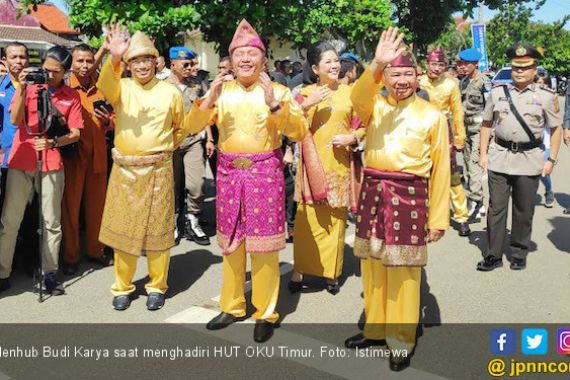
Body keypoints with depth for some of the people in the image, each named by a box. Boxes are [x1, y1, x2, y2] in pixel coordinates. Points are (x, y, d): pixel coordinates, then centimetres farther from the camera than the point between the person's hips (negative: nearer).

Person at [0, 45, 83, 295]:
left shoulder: (71, 96, 4)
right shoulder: (29, 87, 4)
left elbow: (75, 133, 1)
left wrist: (53, 142, -16)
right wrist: (22, 90, -17)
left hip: (52, 164, 0)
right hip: (21, 161, 0)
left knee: (52, 222, 3)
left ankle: (49, 272, 13)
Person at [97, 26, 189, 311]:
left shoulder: (170, 92, 2)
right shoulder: (121, 87, 1)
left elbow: (181, 128, 16)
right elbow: (105, 87, -24)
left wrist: (163, 148, 9)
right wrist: (113, 58, -41)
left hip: (158, 171, -1)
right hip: (124, 171, 1)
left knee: (157, 230, 7)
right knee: (123, 230, 9)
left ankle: (157, 286, 22)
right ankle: (122, 287, 24)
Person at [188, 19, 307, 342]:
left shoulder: (278, 91, -2)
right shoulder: (222, 91, 6)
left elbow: (300, 131, -12)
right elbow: (194, 127, 0)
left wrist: (274, 104, -25)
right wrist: (209, 99, -17)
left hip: (265, 173, -3)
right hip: (229, 173, 4)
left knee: (263, 245, 2)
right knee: (231, 243, 12)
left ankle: (266, 314, 16)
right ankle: (232, 307, 27)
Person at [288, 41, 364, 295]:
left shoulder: (349, 93, 7)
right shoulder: (305, 93, 5)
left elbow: (362, 127, 11)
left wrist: (352, 138, -9)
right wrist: (306, 105, -18)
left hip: (339, 163, 1)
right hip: (313, 162, -1)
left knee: (336, 216, 6)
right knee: (308, 216, -3)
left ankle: (331, 272, 17)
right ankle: (300, 269, 8)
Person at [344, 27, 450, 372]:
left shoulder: (432, 115, 0)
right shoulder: (374, 106, 7)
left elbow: (441, 168, 1)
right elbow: (358, 96, -18)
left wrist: (438, 217, 0)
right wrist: (377, 64, -36)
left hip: (409, 197, -3)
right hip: (373, 192, 3)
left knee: (403, 273, 3)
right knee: (373, 267, 13)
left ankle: (401, 341, 18)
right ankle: (375, 329, 30)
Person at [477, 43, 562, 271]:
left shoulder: (547, 96, 0)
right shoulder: (497, 92, 5)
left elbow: (556, 129, 4)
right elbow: (487, 124, 11)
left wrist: (552, 160, -2)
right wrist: (483, 153, 4)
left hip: (530, 160, -1)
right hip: (499, 158, 1)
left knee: (523, 211, 8)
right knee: (496, 208, 3)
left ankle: (519, 254, 23)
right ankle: (494, 255, 12)